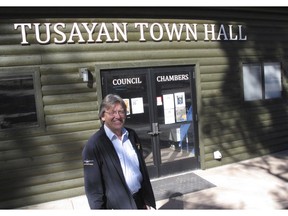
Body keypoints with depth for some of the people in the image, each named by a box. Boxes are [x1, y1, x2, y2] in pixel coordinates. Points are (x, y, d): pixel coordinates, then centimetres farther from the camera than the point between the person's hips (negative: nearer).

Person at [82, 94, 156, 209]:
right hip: (117, 205, -4)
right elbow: (93, 187, -14)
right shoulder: (93, 145, -17)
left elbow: (142, 168, 7)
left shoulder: (132, 135, 1)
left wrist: (149, 200, 8)